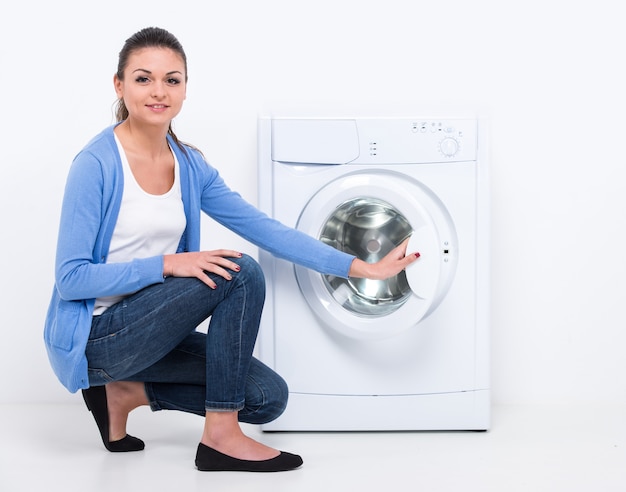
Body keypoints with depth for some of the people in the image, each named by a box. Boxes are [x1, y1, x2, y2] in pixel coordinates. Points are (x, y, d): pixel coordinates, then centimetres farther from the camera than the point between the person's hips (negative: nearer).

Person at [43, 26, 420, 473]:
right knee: (240, 274, -21)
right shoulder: (96, 165, -16)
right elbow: (71, 278, -18)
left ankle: (129, 390, 8)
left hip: (148, 330, 7)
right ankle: (221, 437, -13)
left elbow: (266, 229, 2)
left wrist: (364, 268, -3)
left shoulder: (190, 165, 3)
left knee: (268, 397, -5)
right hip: (94, 337, -7)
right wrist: (167, 265, -24)